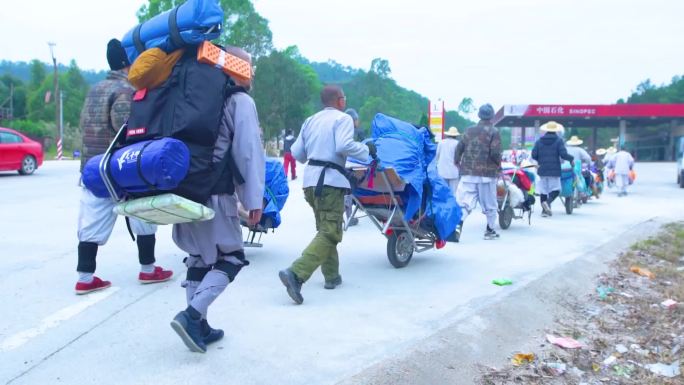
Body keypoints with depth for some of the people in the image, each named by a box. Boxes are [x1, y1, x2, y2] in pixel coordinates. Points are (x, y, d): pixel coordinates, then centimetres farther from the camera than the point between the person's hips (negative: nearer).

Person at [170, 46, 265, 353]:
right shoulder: (240, 101, -4)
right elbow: (249, 153, -12)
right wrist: (254, 199, -13)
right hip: (215, 193, -8)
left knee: (198, 259, 15)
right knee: (231, 258, 2)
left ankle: (199, 326, 17)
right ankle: (192, 316, -10)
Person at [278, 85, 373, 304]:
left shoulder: (310, 121, 17)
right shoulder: (343, 118, -2)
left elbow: (297, 153, 14)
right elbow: (344, 146, -19)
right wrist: (366, 149, -4)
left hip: (311, 179, 8)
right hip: (329, 180, -8)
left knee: (325, 229, 20)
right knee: (330, 233, -9)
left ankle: (332, 276, 25)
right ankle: (296, 274, -24)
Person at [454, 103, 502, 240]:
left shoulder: (469, 130, 7)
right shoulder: (493, 132, -6)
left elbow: (459, 148, 8)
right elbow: (495, 153, -14)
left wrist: (457, 162, 24)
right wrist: (498, 165, 5)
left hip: (468, 173, 3)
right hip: (487, 173, -3)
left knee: (465, 202, 0)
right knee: (489, 204, 12)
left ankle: (459, 225, -22)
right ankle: (490, 230, 22)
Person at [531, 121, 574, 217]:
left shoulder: (539, 141, 6)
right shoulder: (558, 141, -2)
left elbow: (534, 155, 1)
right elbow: (563, 154, -12)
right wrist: (571, 159, 6)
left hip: (542, 170, 3)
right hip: (554, 170, -3)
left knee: (543, 191, 10)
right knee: (555, 189, 2)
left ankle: (544, 210, 9)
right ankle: (548, 202, -24)